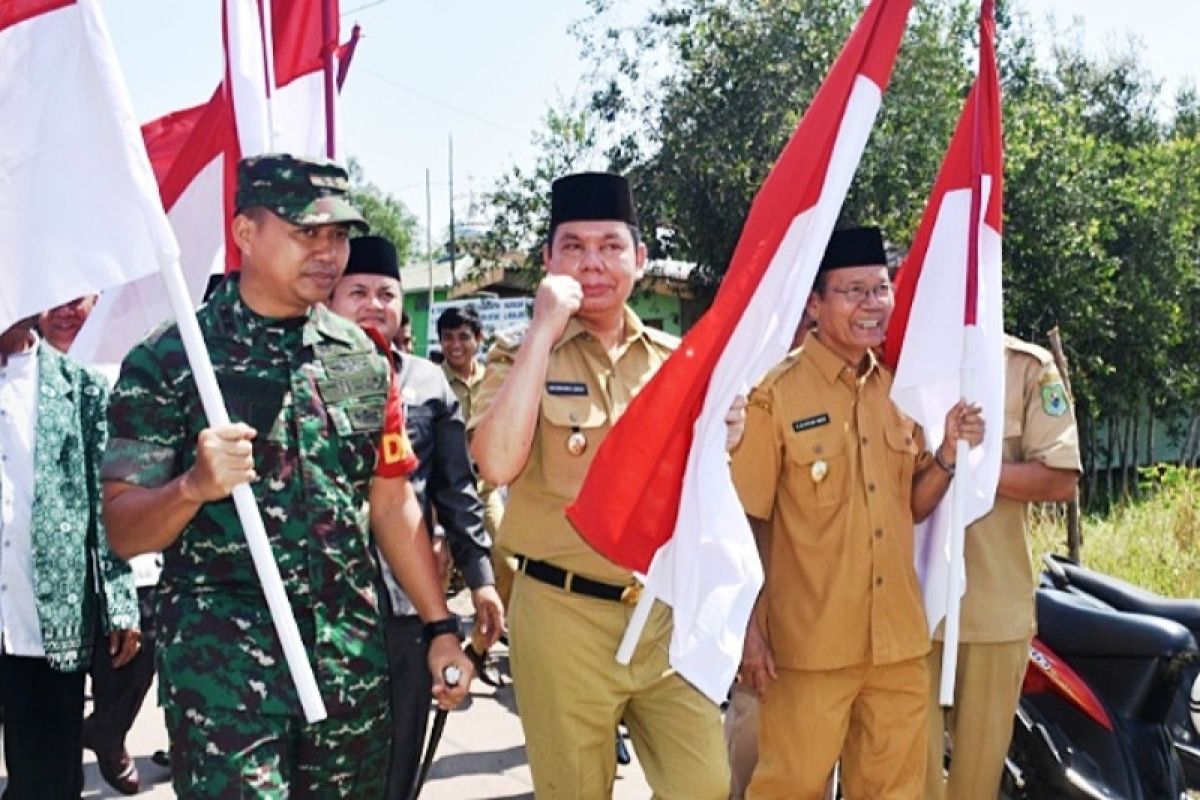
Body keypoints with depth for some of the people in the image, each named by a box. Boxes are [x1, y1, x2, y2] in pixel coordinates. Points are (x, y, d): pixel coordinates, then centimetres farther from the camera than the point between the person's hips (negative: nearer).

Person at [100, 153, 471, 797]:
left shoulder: (362, 357, 7)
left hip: (354, 656, 5)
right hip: (221, 661, -4)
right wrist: (195, 485, -27)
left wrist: (440, 627, 9)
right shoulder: (168, 360, -7)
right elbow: (123, 533, -7)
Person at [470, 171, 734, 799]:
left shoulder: (676, 359, 7)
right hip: (563, 616, -3)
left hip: (668, 614, 3)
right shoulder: (521, 356, -4)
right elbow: (498, 464, -23)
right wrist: (544, 329, -20)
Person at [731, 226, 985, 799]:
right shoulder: (776, 394, -10)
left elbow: (912, 506, 14)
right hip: (810, 644, -5)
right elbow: (744, 520, -9)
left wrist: (950, 452, -4)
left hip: (899, 642, 6)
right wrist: (748, 628, -11)